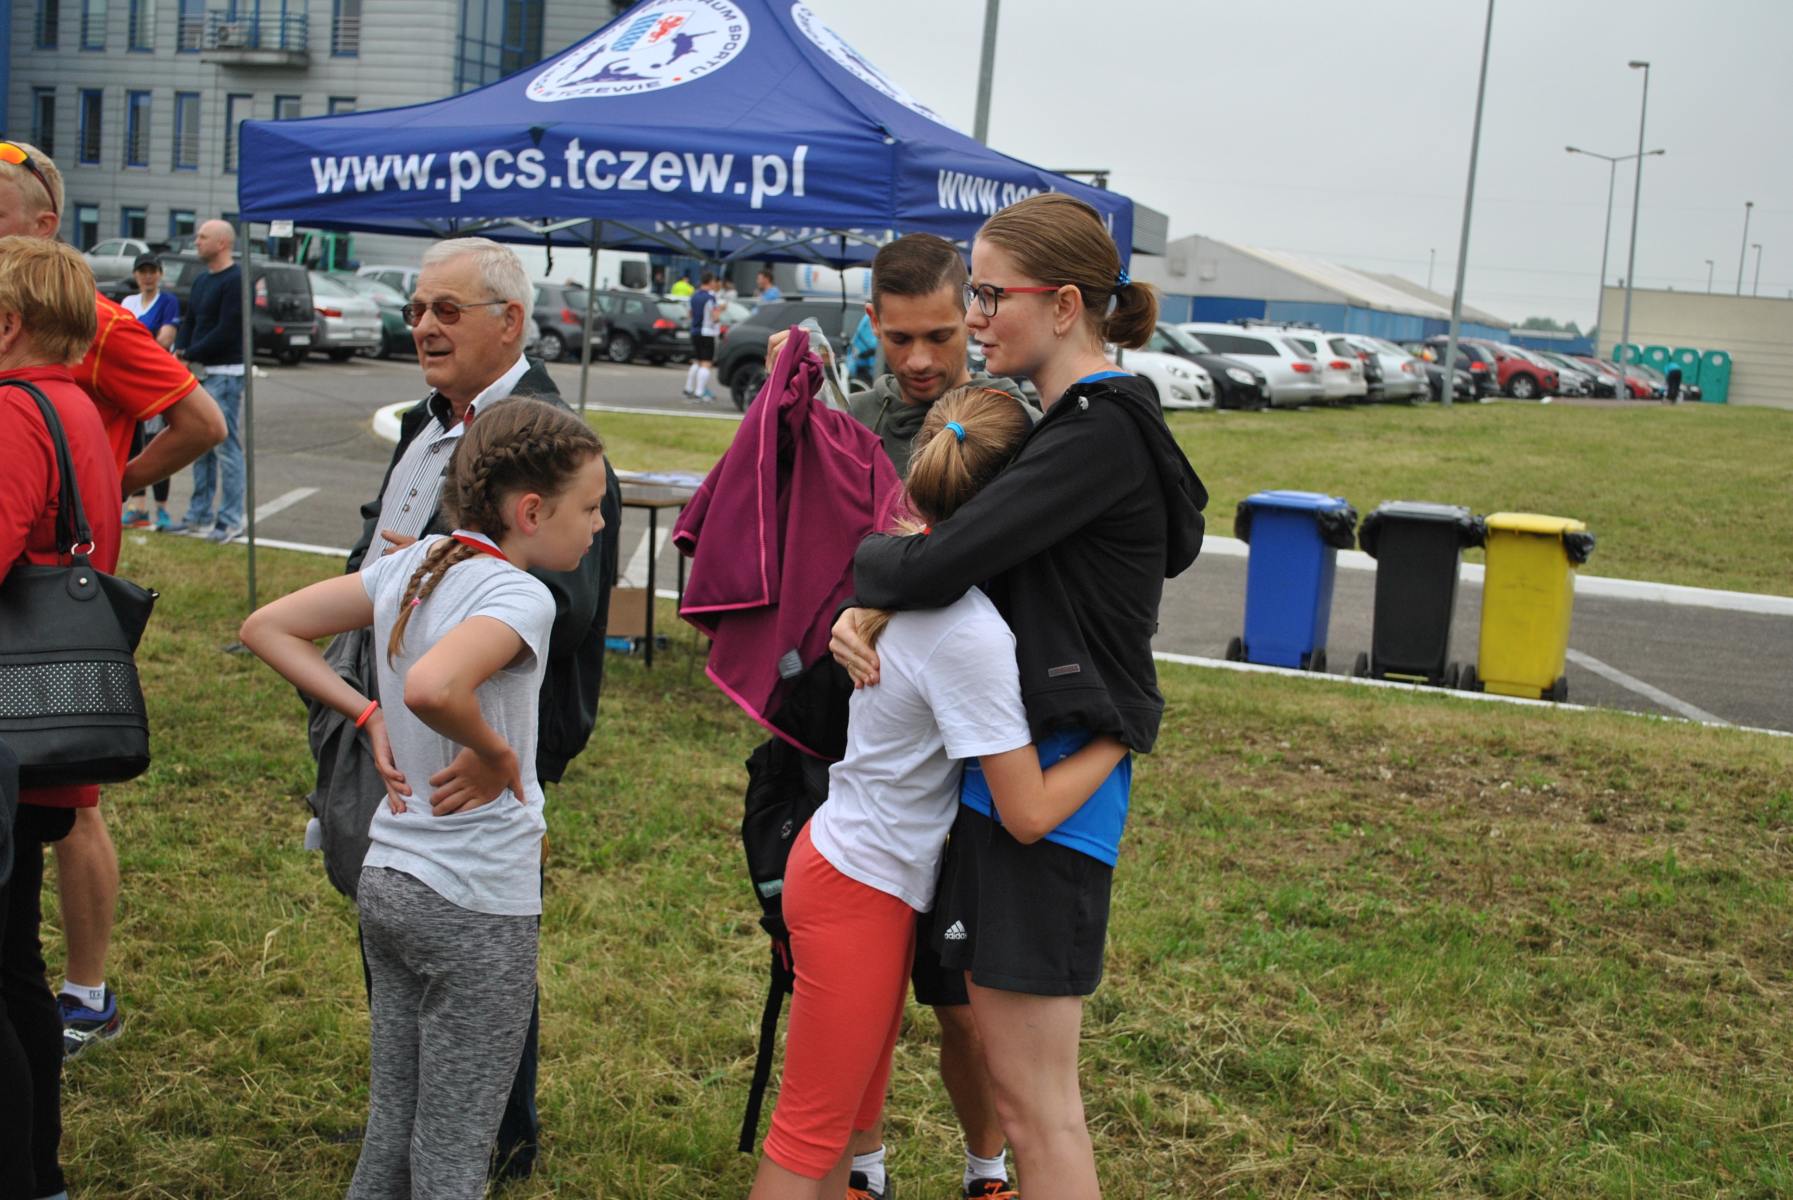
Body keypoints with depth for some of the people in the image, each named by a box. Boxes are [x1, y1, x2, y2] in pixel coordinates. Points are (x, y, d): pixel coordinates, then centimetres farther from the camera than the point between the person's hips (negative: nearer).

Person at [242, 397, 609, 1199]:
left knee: (392, 1131, 21)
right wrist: (495, 752, -21)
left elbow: (266, 629, 7)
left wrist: (369, 719, 4)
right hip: (476, 907, -8)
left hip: (386, 882, 8)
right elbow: (431, 687, -39)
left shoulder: (409, 566, 3)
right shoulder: (519, 596, -20)